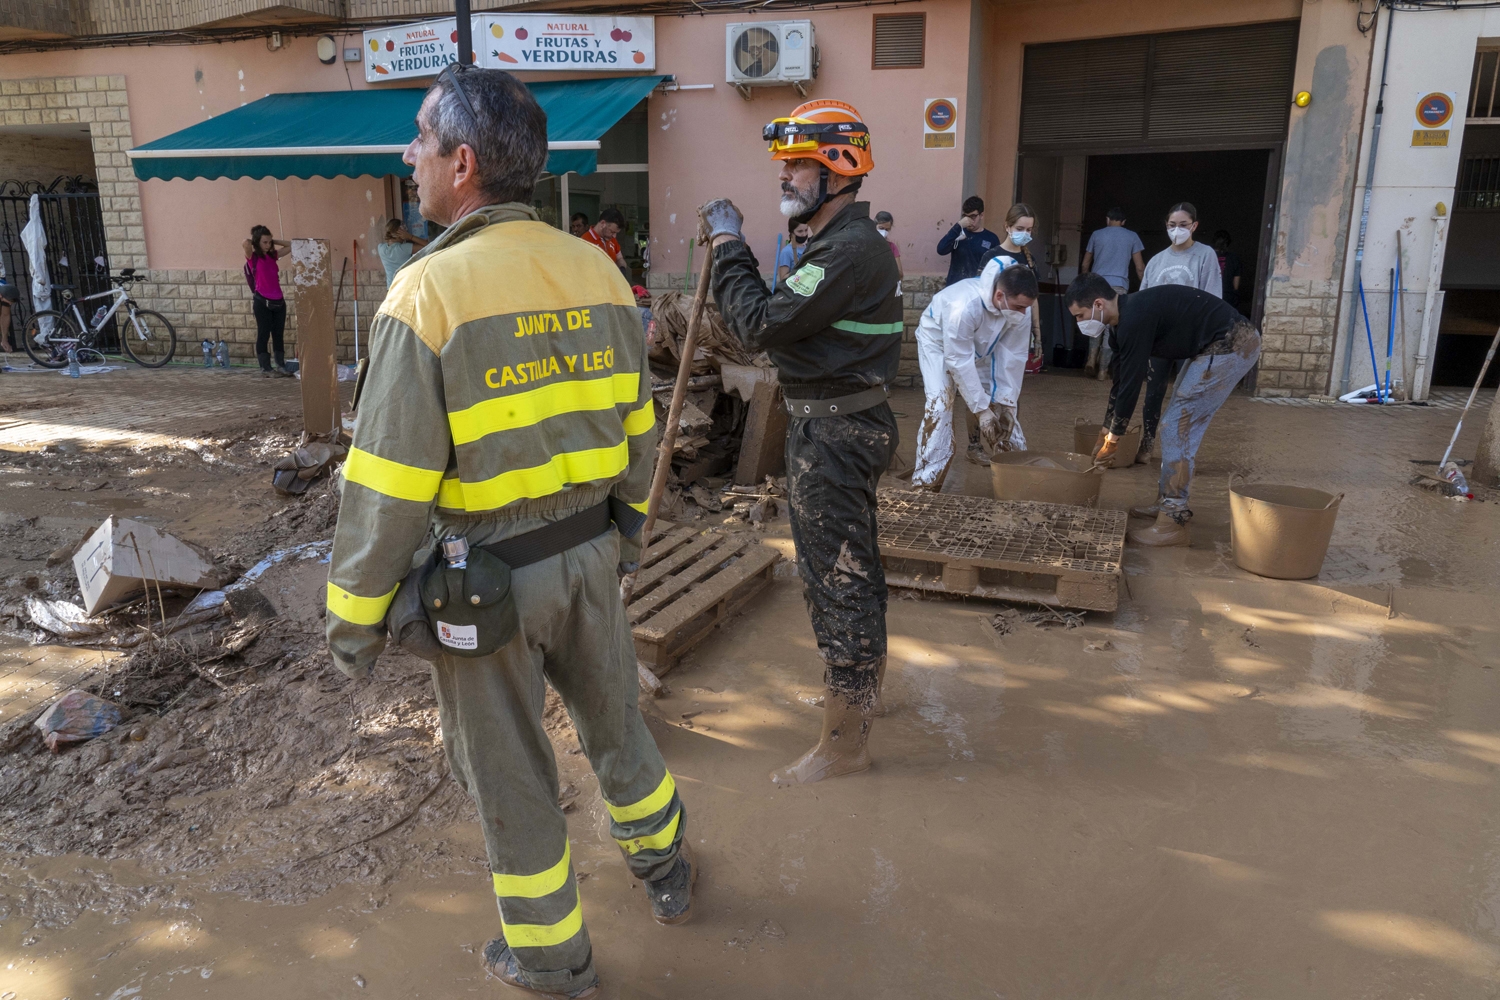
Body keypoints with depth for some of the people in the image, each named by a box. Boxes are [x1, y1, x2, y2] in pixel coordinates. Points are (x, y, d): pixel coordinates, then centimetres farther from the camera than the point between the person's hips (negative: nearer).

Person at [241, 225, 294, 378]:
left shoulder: (273, 255, 13)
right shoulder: (253, 257, -4)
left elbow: (290, 246, 20)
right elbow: (246, 243, -23)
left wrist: (273, 241, 12)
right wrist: (252, 241, -1)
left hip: (278, 301, 6)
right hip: (262, 302, -6)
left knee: (278, 334, 8)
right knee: (263, 335, 1)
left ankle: (281, 366, 13)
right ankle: (266, 368, 6)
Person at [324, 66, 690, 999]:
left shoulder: (430, 293, -20)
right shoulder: (598, 272, -2)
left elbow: (388, 484, -18)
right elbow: (637, 429, 7)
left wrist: (355, 613, -6)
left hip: (483, 581, -5)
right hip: (589, 555, 6)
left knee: (511, 774, 15)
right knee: (614, 721, 26)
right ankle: (666, 870, 49)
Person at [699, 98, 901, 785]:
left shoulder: (851, 249, -21)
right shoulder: (840, 241, 16)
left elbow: (761, 324, -25)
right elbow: (776, 318, 15)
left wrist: (728, 245, -14)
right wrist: (729, 250, 7)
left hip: (835, 433, -11)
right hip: (831, 425, 11)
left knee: (838, 577, -3)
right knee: (848, 567, 23)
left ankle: (844, 741, 9)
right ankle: (859, 684, 42)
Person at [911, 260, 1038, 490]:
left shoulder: (1018, 310, -26)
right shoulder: (964, 307, -43)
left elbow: (1013, 358, -17)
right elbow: (959, 363, -36)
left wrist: (1006, 403, -19)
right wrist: (981, 408, -32)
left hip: (982, 346, 5)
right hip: (939, 341, -5)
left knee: (1002, 403, 3)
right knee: (940, 402, -22)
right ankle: (927, 481, -19)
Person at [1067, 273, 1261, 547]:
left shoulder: (1135, 319, -22)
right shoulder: (1126, 319, 9)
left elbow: (1131, 383, -18)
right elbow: (1121, 380, 17)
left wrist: (1112, 439, -7)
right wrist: (1105, 435, 21)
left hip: (1232, 345, -10)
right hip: (1216, 346, 10)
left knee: (1178, 428, -9)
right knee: (1176, 424, 16)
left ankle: (1173, 524, -7)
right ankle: (1167, 501, 28)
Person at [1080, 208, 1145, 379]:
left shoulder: (1096, 235, 10)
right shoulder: (1132, 236, 8)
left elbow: (1085, 265, 15)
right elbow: (1140, 267, 6)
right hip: (1118, 285, -1)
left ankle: (1092, 358, -3)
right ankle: (1102, 369, 0)